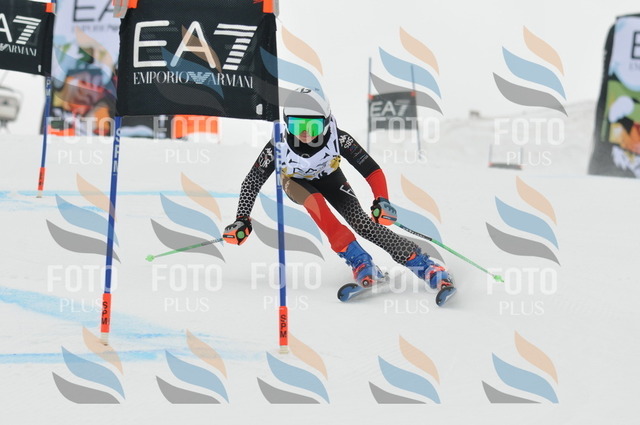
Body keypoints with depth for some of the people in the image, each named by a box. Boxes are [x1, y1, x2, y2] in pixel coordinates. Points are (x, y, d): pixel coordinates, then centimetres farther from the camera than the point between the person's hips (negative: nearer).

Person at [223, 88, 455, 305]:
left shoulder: (337, 138, -35)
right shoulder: (279, 146, -34)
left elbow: (371, 170, -29)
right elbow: (252, 181, -23)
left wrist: (381, 201, -43)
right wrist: (242, 220, -27)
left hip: (329, 179, 0)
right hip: (296, 183, 0)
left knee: (362, 222, -20)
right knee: (314, 201, -35)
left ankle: (424, 265, -19)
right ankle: (359, 260, -33)